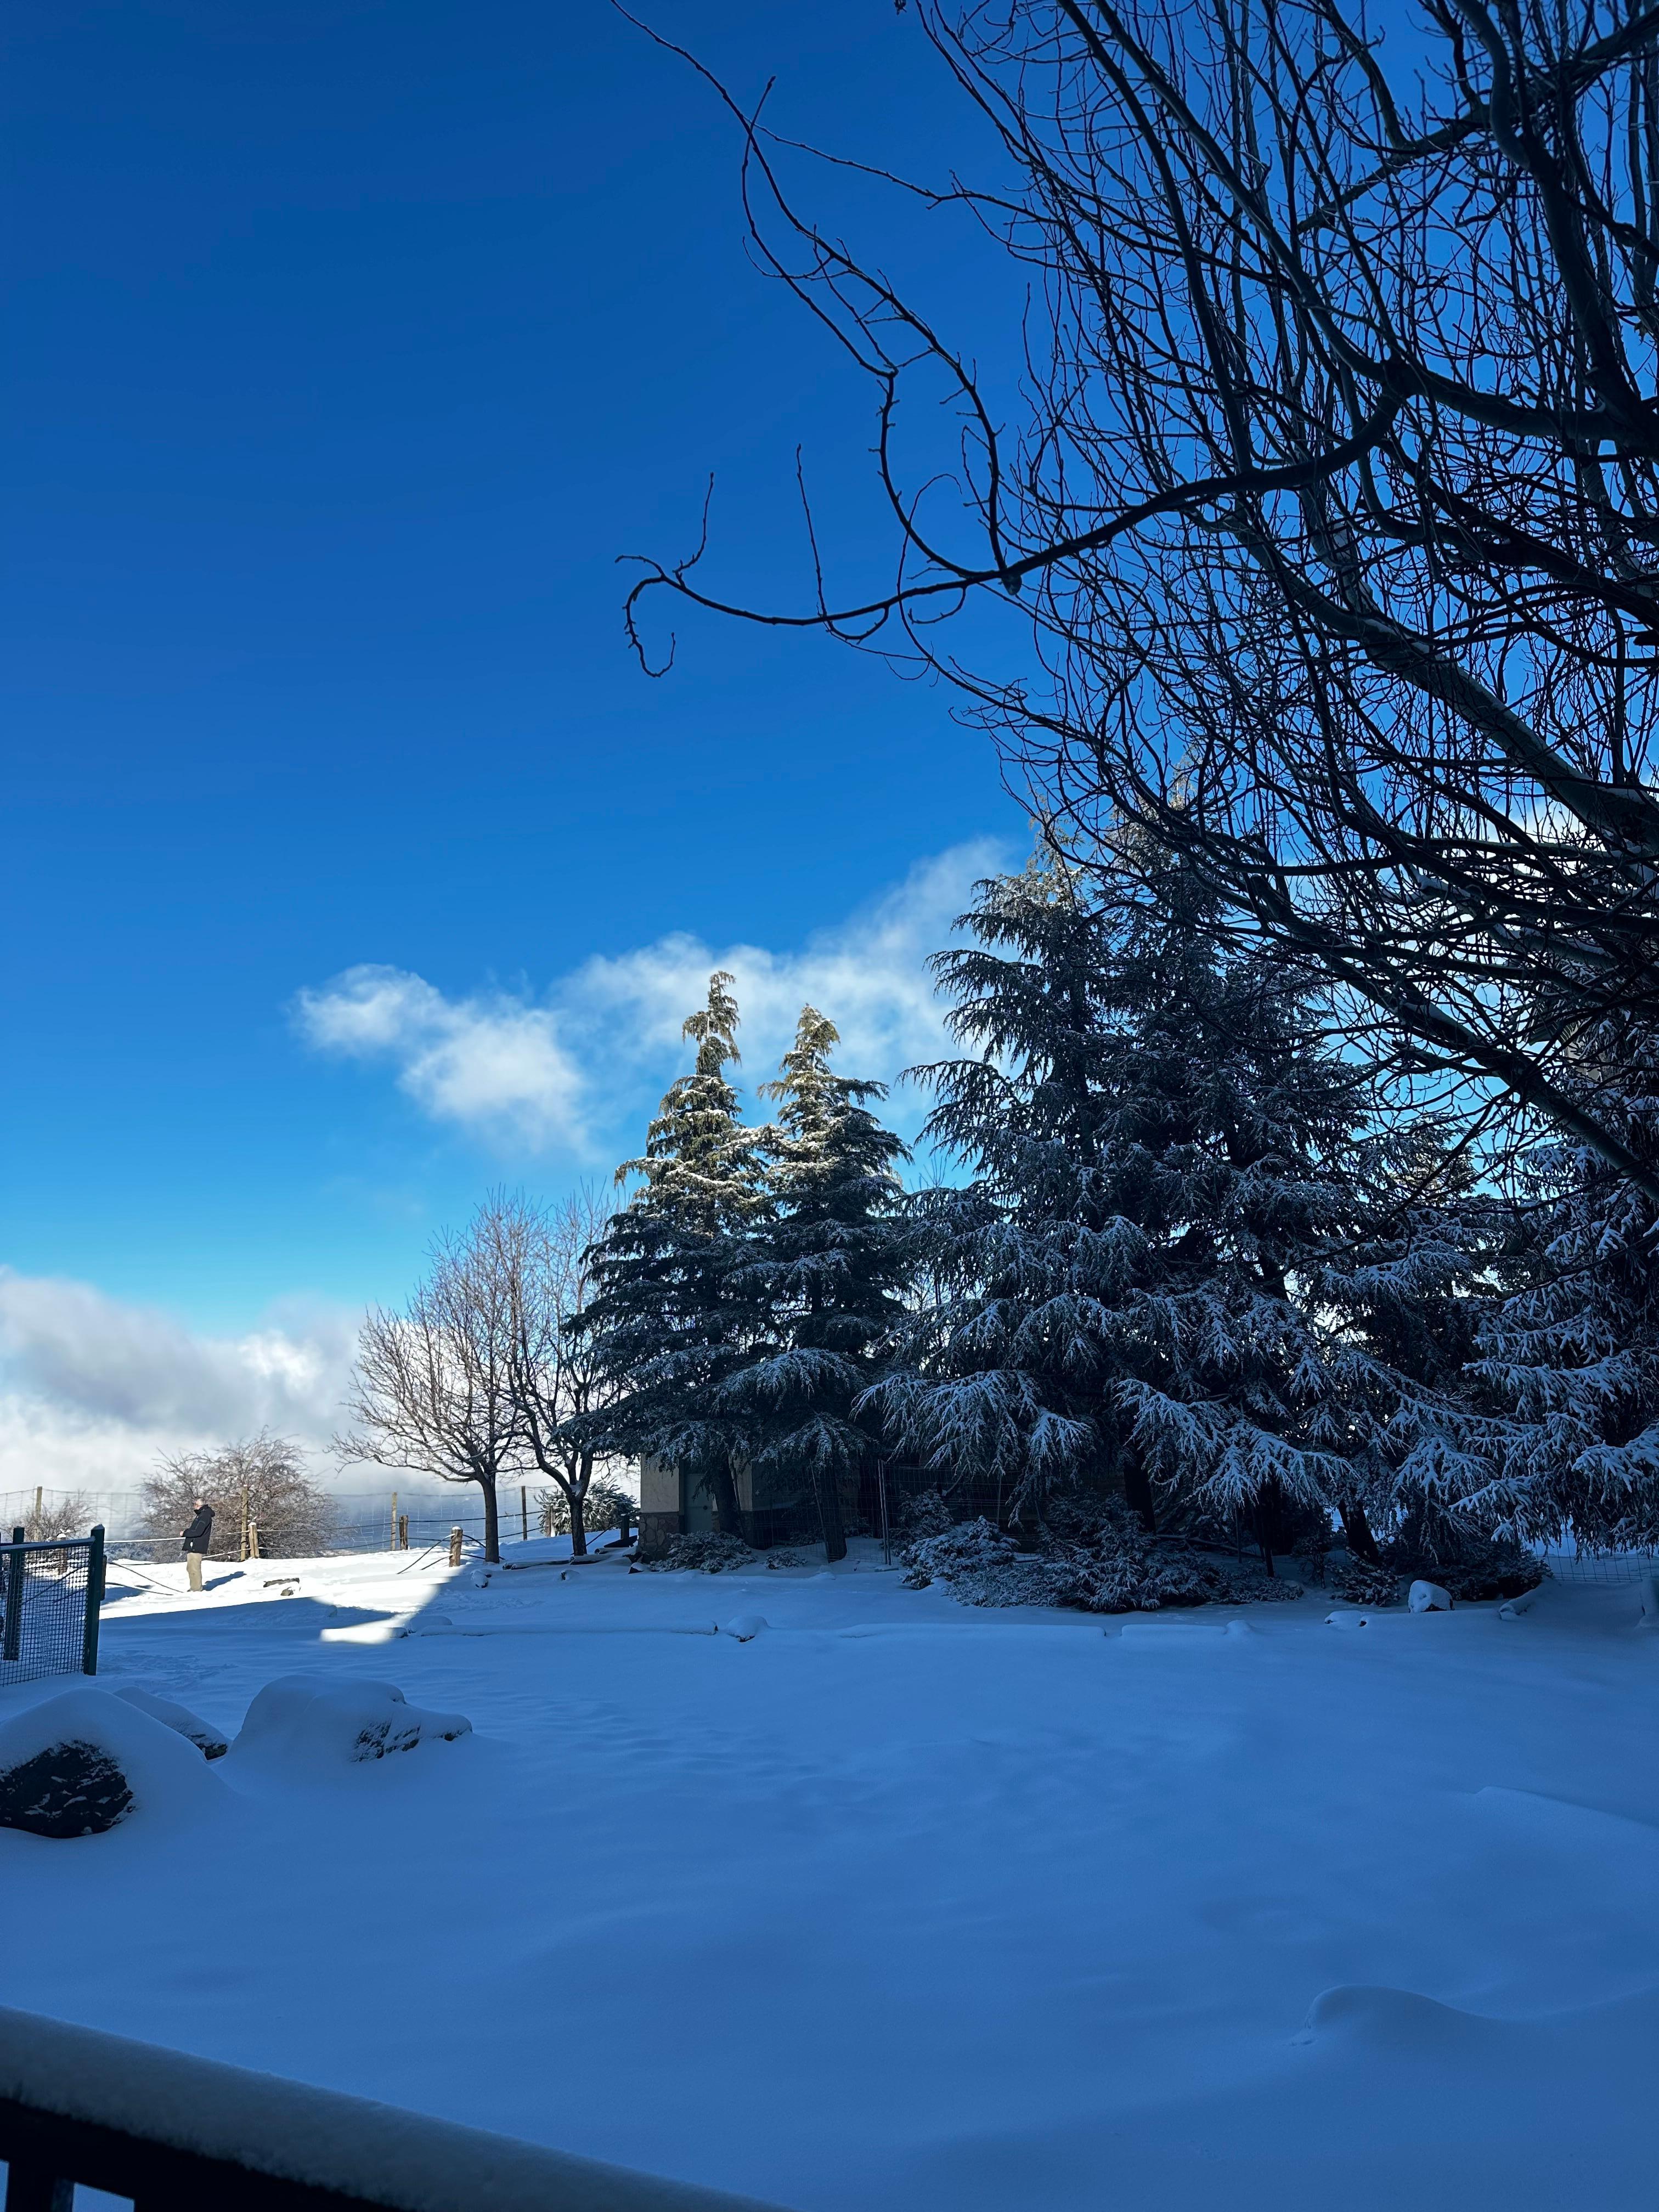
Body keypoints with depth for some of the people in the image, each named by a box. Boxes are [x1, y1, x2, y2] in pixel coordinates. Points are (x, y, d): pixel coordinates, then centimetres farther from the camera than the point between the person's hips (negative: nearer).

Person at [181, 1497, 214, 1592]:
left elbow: (198, 1532, -21)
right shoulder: (202, 1515, 19)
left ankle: (198, 1590, -5)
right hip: (193, 1547, 11)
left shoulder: (205, 1516, -14)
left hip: (197, 1548, -11)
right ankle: (194, 1588, 24)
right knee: (190, 1568, 16)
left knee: (194, 1569, -9)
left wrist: (185, 1533, -9)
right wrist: (187, 1532, 6)